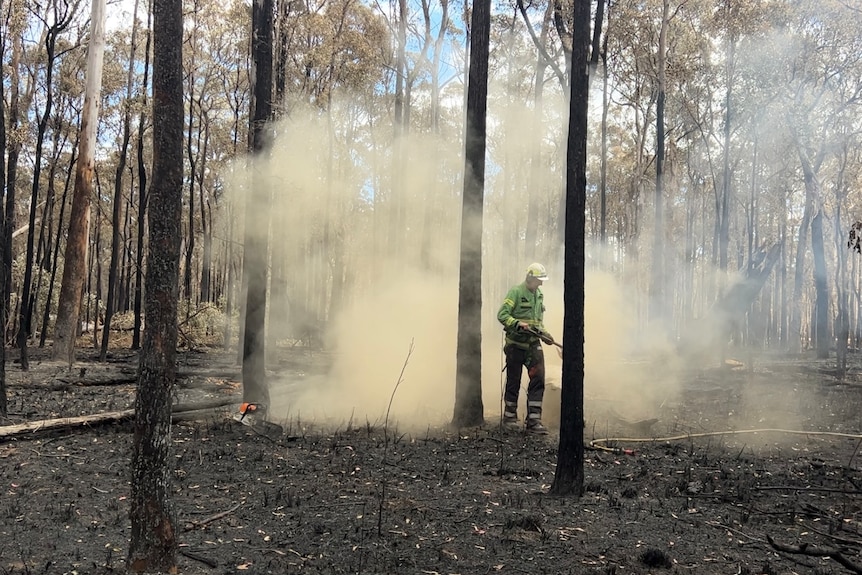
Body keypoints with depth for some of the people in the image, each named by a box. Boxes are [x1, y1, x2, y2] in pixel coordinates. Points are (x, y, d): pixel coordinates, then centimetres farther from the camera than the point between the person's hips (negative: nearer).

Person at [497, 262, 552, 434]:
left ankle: (533, 421, -4)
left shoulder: (539, 295, 14)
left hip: (533, 344, 6)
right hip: (516, 344, -6)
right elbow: (502, 315, -15)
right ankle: (509, 417, 21)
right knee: (513, 382, 4)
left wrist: (543, 332, 10)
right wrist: (518, 324, -28)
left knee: (538, 379, -6)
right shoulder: (516, 292, -9)